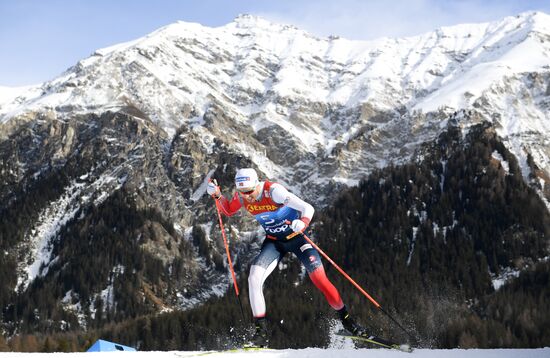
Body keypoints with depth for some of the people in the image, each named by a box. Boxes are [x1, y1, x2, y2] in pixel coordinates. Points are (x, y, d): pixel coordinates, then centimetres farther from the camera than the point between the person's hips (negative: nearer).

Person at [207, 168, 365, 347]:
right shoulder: (242, 197, -13)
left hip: (297, 237, -4)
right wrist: (217, 195, -9)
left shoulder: (273, 191, -30)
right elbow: (229, 210, 10)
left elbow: (308, 208, -32)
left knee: (320, 279, -14)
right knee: (254, 278, -17)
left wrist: (302, 223, -53)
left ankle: (346, 319, 6)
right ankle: (261, 330, -9)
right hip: (274, 241, 4)